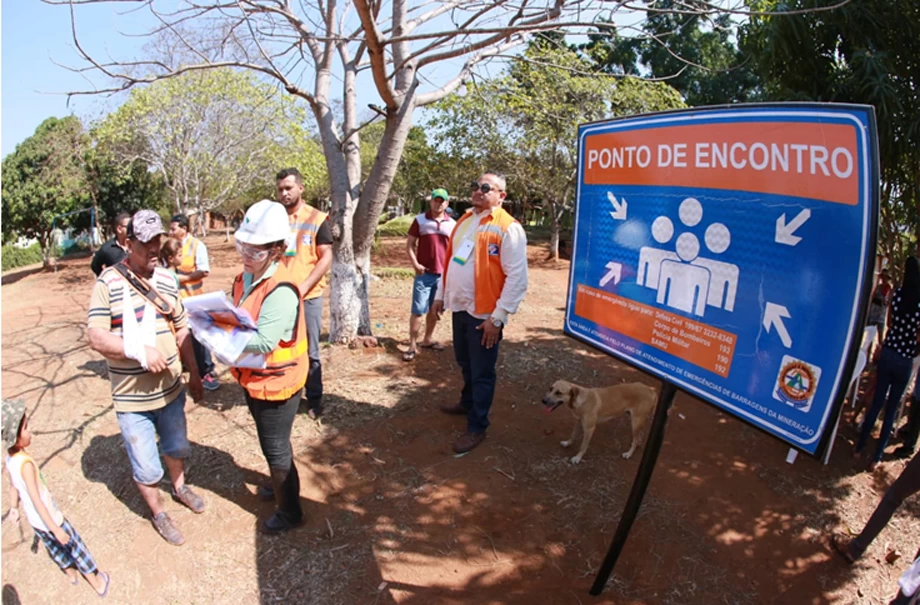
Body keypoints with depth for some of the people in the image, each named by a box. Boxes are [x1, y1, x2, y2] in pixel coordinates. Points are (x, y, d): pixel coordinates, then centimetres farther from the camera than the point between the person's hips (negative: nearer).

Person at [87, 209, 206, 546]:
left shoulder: (166, 279, 1)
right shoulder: (108, 283, -13)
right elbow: (96, 339, -15)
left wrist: (194, 374, 11)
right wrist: (139, 351, -28)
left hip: (170, 389, 4)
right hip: (132, 397, -4)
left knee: (177, 446, 25)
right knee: (146, 467, 11)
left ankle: (179, 486, 53)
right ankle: (158, 513, 36)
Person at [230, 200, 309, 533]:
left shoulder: (281, 290, -27)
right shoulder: (245, 279, 1)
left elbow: (263, 342, -31)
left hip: (276, 382, -9)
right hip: (254, 379, 9)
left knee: (276, 449, 8)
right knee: (271, 443, 28)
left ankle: (289, 511, 29)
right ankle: (279, 485, 52)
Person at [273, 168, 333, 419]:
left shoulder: (317, 219, -3)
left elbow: (326, 258, -7)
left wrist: (303, 287, -15)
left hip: (308, 296, -3)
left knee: (309, 352, 7)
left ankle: (314, 399, 21)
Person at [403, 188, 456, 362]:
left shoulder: (452, 224, 6)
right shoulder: (420, 220, -1)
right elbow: (409, 245, 1)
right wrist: (415, 264, -11)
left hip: (444, 274, 3)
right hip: (424, 274, -3)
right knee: (418, 310, -3)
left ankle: (427, 340, 28)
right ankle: (412, 346, 4)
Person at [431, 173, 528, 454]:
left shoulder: (508, 228, -15)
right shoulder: (465, 220, 11)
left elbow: (517, 278, -19)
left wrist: (498, 317, -20)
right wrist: (441, 294, 17)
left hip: (484, 314, -7)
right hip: (459, 307, 8)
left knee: (481, 373, 4)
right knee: (465, 363, 24)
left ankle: (477, 427, 18)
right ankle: (467, 403, 45)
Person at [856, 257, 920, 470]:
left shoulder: (898, 293, -5)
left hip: (887, 353, 2)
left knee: (877, 403, 14)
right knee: (891, 409, 9)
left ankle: (860, 447, 22)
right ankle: (876, 457, 15)